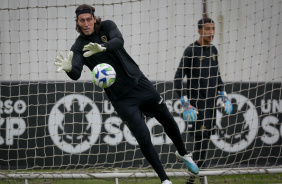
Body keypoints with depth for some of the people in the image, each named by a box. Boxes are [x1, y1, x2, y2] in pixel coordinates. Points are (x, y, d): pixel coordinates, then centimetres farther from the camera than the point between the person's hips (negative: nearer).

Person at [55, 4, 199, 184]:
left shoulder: (107, 26, -6)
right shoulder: (79, 47, -9)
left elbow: (119, 40, -29)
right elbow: (77, 74, -25)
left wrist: (102, 47, -51)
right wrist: (69, 68, -50)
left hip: (140, 83, 2)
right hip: (121, 98, -2)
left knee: (168, 121, 16)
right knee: (143, 137, -11)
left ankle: (183, 153, 45)